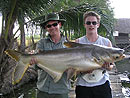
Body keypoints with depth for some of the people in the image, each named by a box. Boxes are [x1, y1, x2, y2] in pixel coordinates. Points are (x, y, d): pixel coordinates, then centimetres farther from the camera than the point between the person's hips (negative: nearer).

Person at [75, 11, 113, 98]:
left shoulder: (106, 42, 5)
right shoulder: (78, 42, 2)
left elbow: (111, 66, 7)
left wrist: (107, 66, -16)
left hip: (102, 84, 1)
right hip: (83, 85, 0)